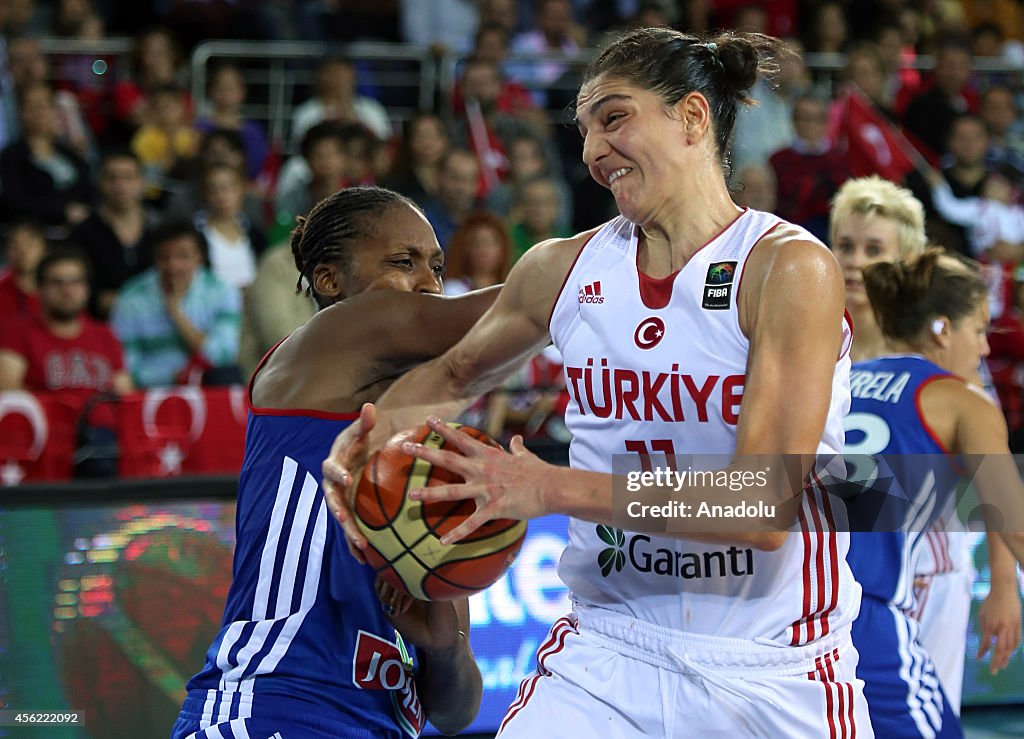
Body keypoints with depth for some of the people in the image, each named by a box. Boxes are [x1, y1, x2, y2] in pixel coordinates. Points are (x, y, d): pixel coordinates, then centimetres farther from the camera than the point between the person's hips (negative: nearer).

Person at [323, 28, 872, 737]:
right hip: (607, 653, 4)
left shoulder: (790, 269, -13)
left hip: (773, 677, -3)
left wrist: (554, 488, -27)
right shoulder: (564, 267, 4)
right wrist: (370, 436, 2)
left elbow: (765, 507, -22)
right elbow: (455, 374, 24)